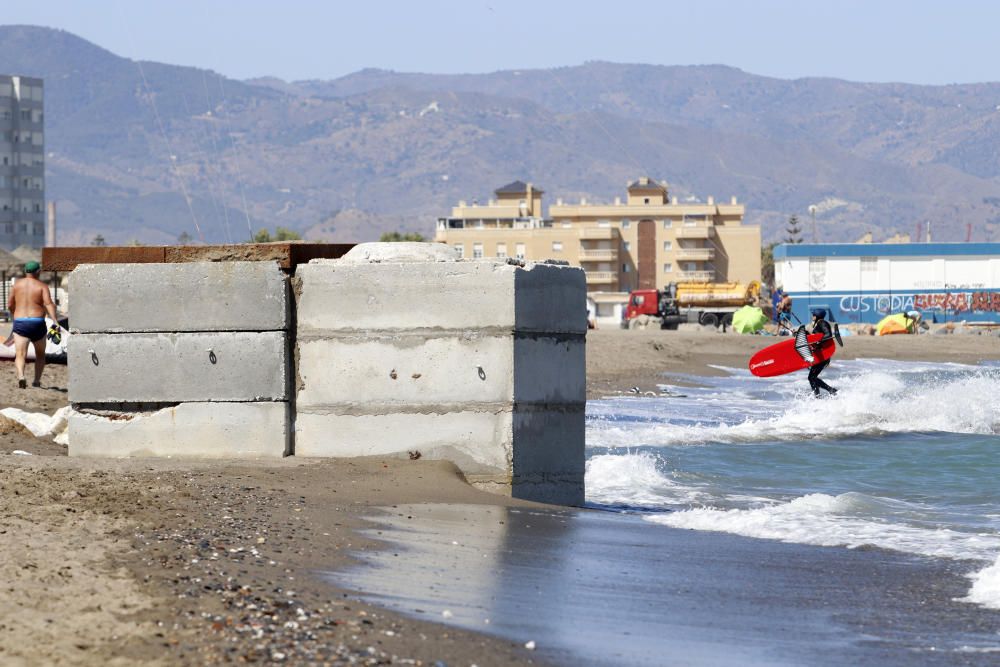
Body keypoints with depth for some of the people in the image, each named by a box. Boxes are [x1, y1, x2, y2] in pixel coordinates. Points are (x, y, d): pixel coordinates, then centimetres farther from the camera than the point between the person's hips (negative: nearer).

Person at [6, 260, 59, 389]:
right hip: (37, 324, -1)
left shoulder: (17, 284, 8)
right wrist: (55, 321, -24)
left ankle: (20, 376, -36)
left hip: (20, 324, 1)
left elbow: (10, 305, 14)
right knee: (40, 354, 23)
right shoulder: (42, 286, 0)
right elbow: (49, 304, -16)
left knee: (20, 355, -10)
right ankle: (37, 381, 21)